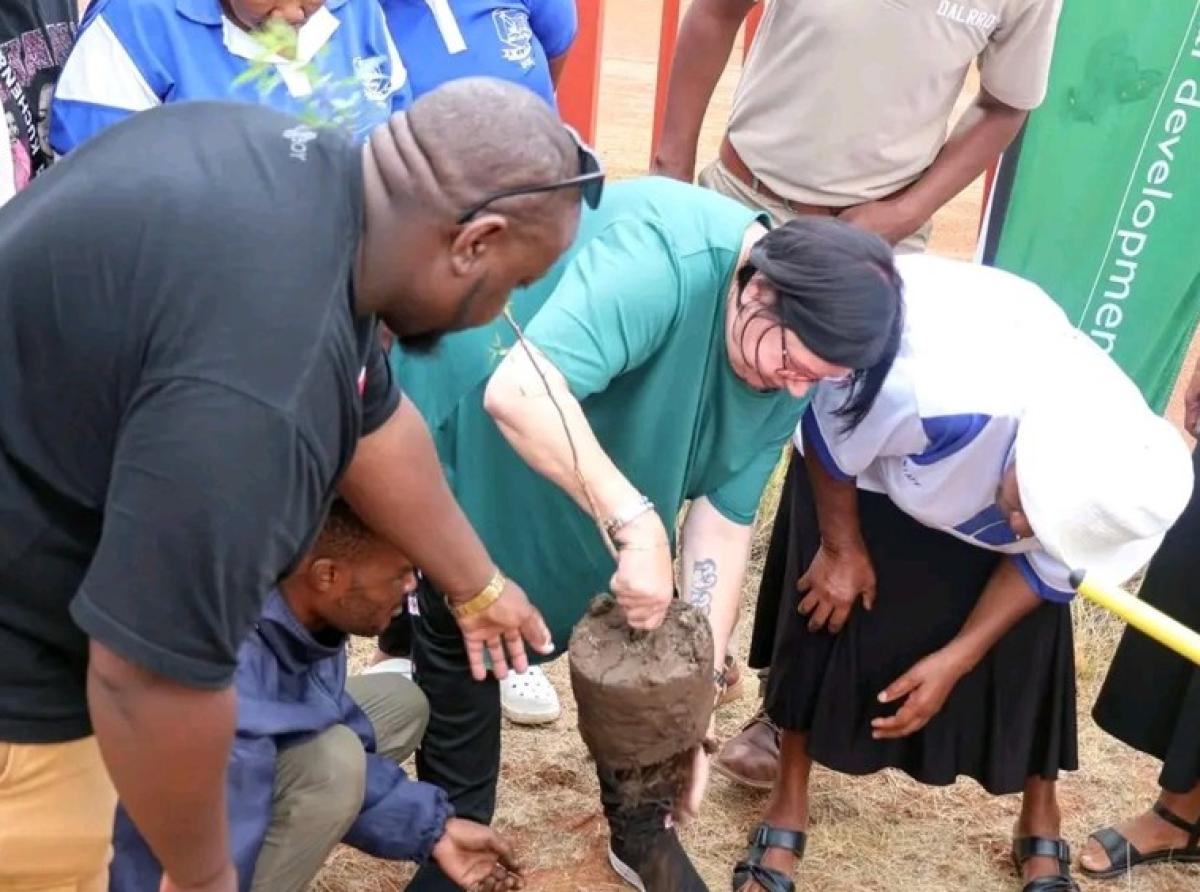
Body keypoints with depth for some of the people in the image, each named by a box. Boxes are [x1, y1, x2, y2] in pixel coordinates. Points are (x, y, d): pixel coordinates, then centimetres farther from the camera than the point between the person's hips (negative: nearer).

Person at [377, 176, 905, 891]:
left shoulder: (792, 359, -16)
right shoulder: (661, 256, -40)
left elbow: (725, 517, -15)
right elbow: (518, 393, -51)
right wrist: (638, 526, -55)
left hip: (616, 428, 6)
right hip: (473, 414, -6)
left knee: (638, 634, 7)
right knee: (462, 625, 2)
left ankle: (642, 830, 27)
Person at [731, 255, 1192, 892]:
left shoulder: (1119, 471, -31)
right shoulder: (932, 394, -48)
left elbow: (1046, 569, -11)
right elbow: (828, 444, -25)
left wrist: (956, 658, -13)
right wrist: (842, 549, -14)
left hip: (988, 476, 3)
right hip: (862, 463, -3)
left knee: (1024, 646, -2)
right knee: (829, 619, -5)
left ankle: (1041, 831, 20)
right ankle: (786, 809, 14)